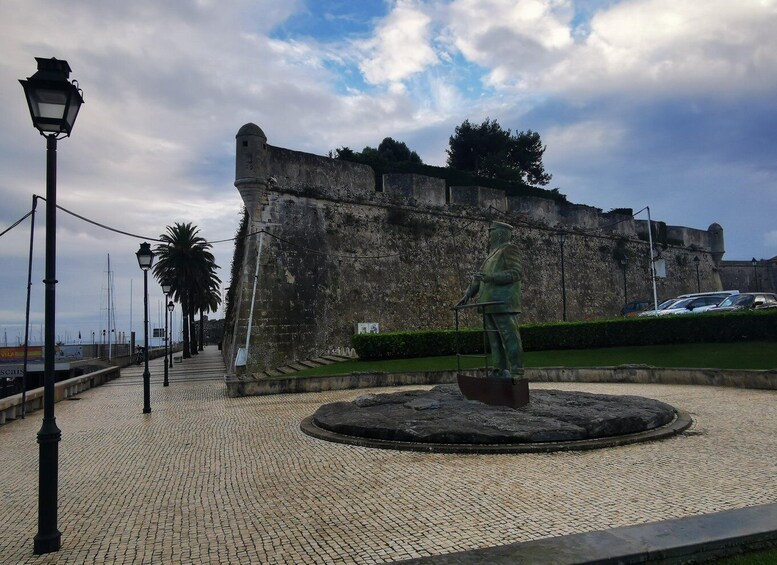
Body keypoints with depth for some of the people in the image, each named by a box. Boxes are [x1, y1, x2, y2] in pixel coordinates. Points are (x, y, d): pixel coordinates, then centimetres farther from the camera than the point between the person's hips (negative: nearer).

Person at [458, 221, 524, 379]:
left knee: (510, 337, -8)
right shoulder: (492, 253, 23)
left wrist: (491, 277, -24)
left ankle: (516, 372, -6)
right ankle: (499, 370, 12)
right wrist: (468, 294, 15)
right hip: (489, 306, 9)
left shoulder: (509, 249, -2)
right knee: (494, 340, 8)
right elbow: (479, 277, 25)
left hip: (504, 304, -8)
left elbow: (515, 273, -14)